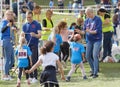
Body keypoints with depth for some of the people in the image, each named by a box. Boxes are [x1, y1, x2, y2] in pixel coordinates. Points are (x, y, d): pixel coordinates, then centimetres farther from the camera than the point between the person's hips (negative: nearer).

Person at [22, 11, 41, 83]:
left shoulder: (37, 24, -1)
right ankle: (30, 76, 12)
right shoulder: (25, 25, 13)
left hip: (34, 45, -5)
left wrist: (35, 35, -29)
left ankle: (35, 77, -8)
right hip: (27, 45, 5)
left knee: (34, 61, -9)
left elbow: (39, 35, -8)